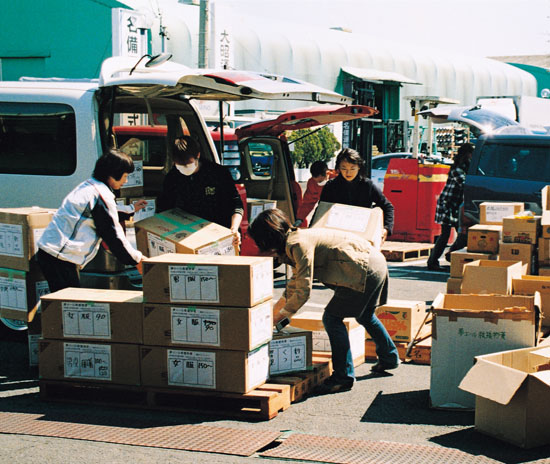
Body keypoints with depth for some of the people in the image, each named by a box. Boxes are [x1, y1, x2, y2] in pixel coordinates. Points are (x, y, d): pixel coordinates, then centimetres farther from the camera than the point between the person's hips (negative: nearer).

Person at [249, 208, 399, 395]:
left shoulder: (299, 245, -19)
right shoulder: (294, 243, 12)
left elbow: (303, 292, -19)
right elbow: (293, 287, 22)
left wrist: (276, 320, -11)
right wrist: (272, 312, 22)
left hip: (365, 270, -11)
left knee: (332, 318, -6)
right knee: (364, 316, 29)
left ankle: (344, 376, 1)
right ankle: (389, 357, 48)